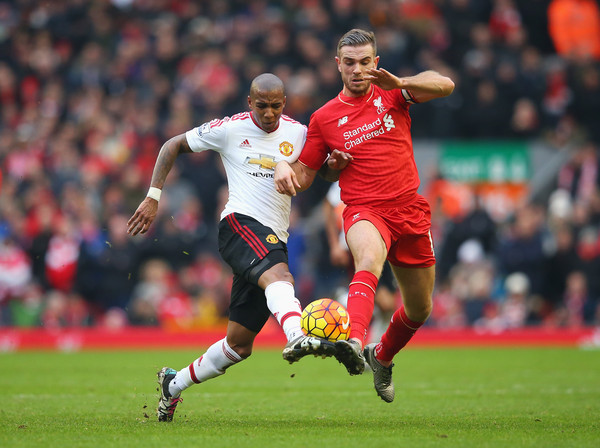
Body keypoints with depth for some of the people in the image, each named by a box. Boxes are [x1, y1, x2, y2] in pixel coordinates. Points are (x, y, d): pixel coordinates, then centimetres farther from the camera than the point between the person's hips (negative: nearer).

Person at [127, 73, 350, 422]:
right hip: (240, 223, -5)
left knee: (239, 344, 6)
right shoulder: (230, 129, 1)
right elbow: (173, 146, 10)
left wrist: (335, 164, -5)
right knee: (279, 274, -39)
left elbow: (322, 171, 21)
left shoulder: (298, 133, 9)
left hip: (275, 239, 5)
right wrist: (153, 197, 1)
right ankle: (297, 337, -67)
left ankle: (174, 383, 26)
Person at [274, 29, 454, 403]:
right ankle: (354, 343, -62)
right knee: (369, 260, -38)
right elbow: (304, 175, 11)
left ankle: (382, 357, 44)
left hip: (410, 210, 3)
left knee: (420, 309, 14)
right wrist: (282, 166, -13)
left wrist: (400, 83, -28)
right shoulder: (325, 118, 6)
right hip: (365, 210, -3)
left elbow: (445, 85, -11)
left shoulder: (392, 94, 6)